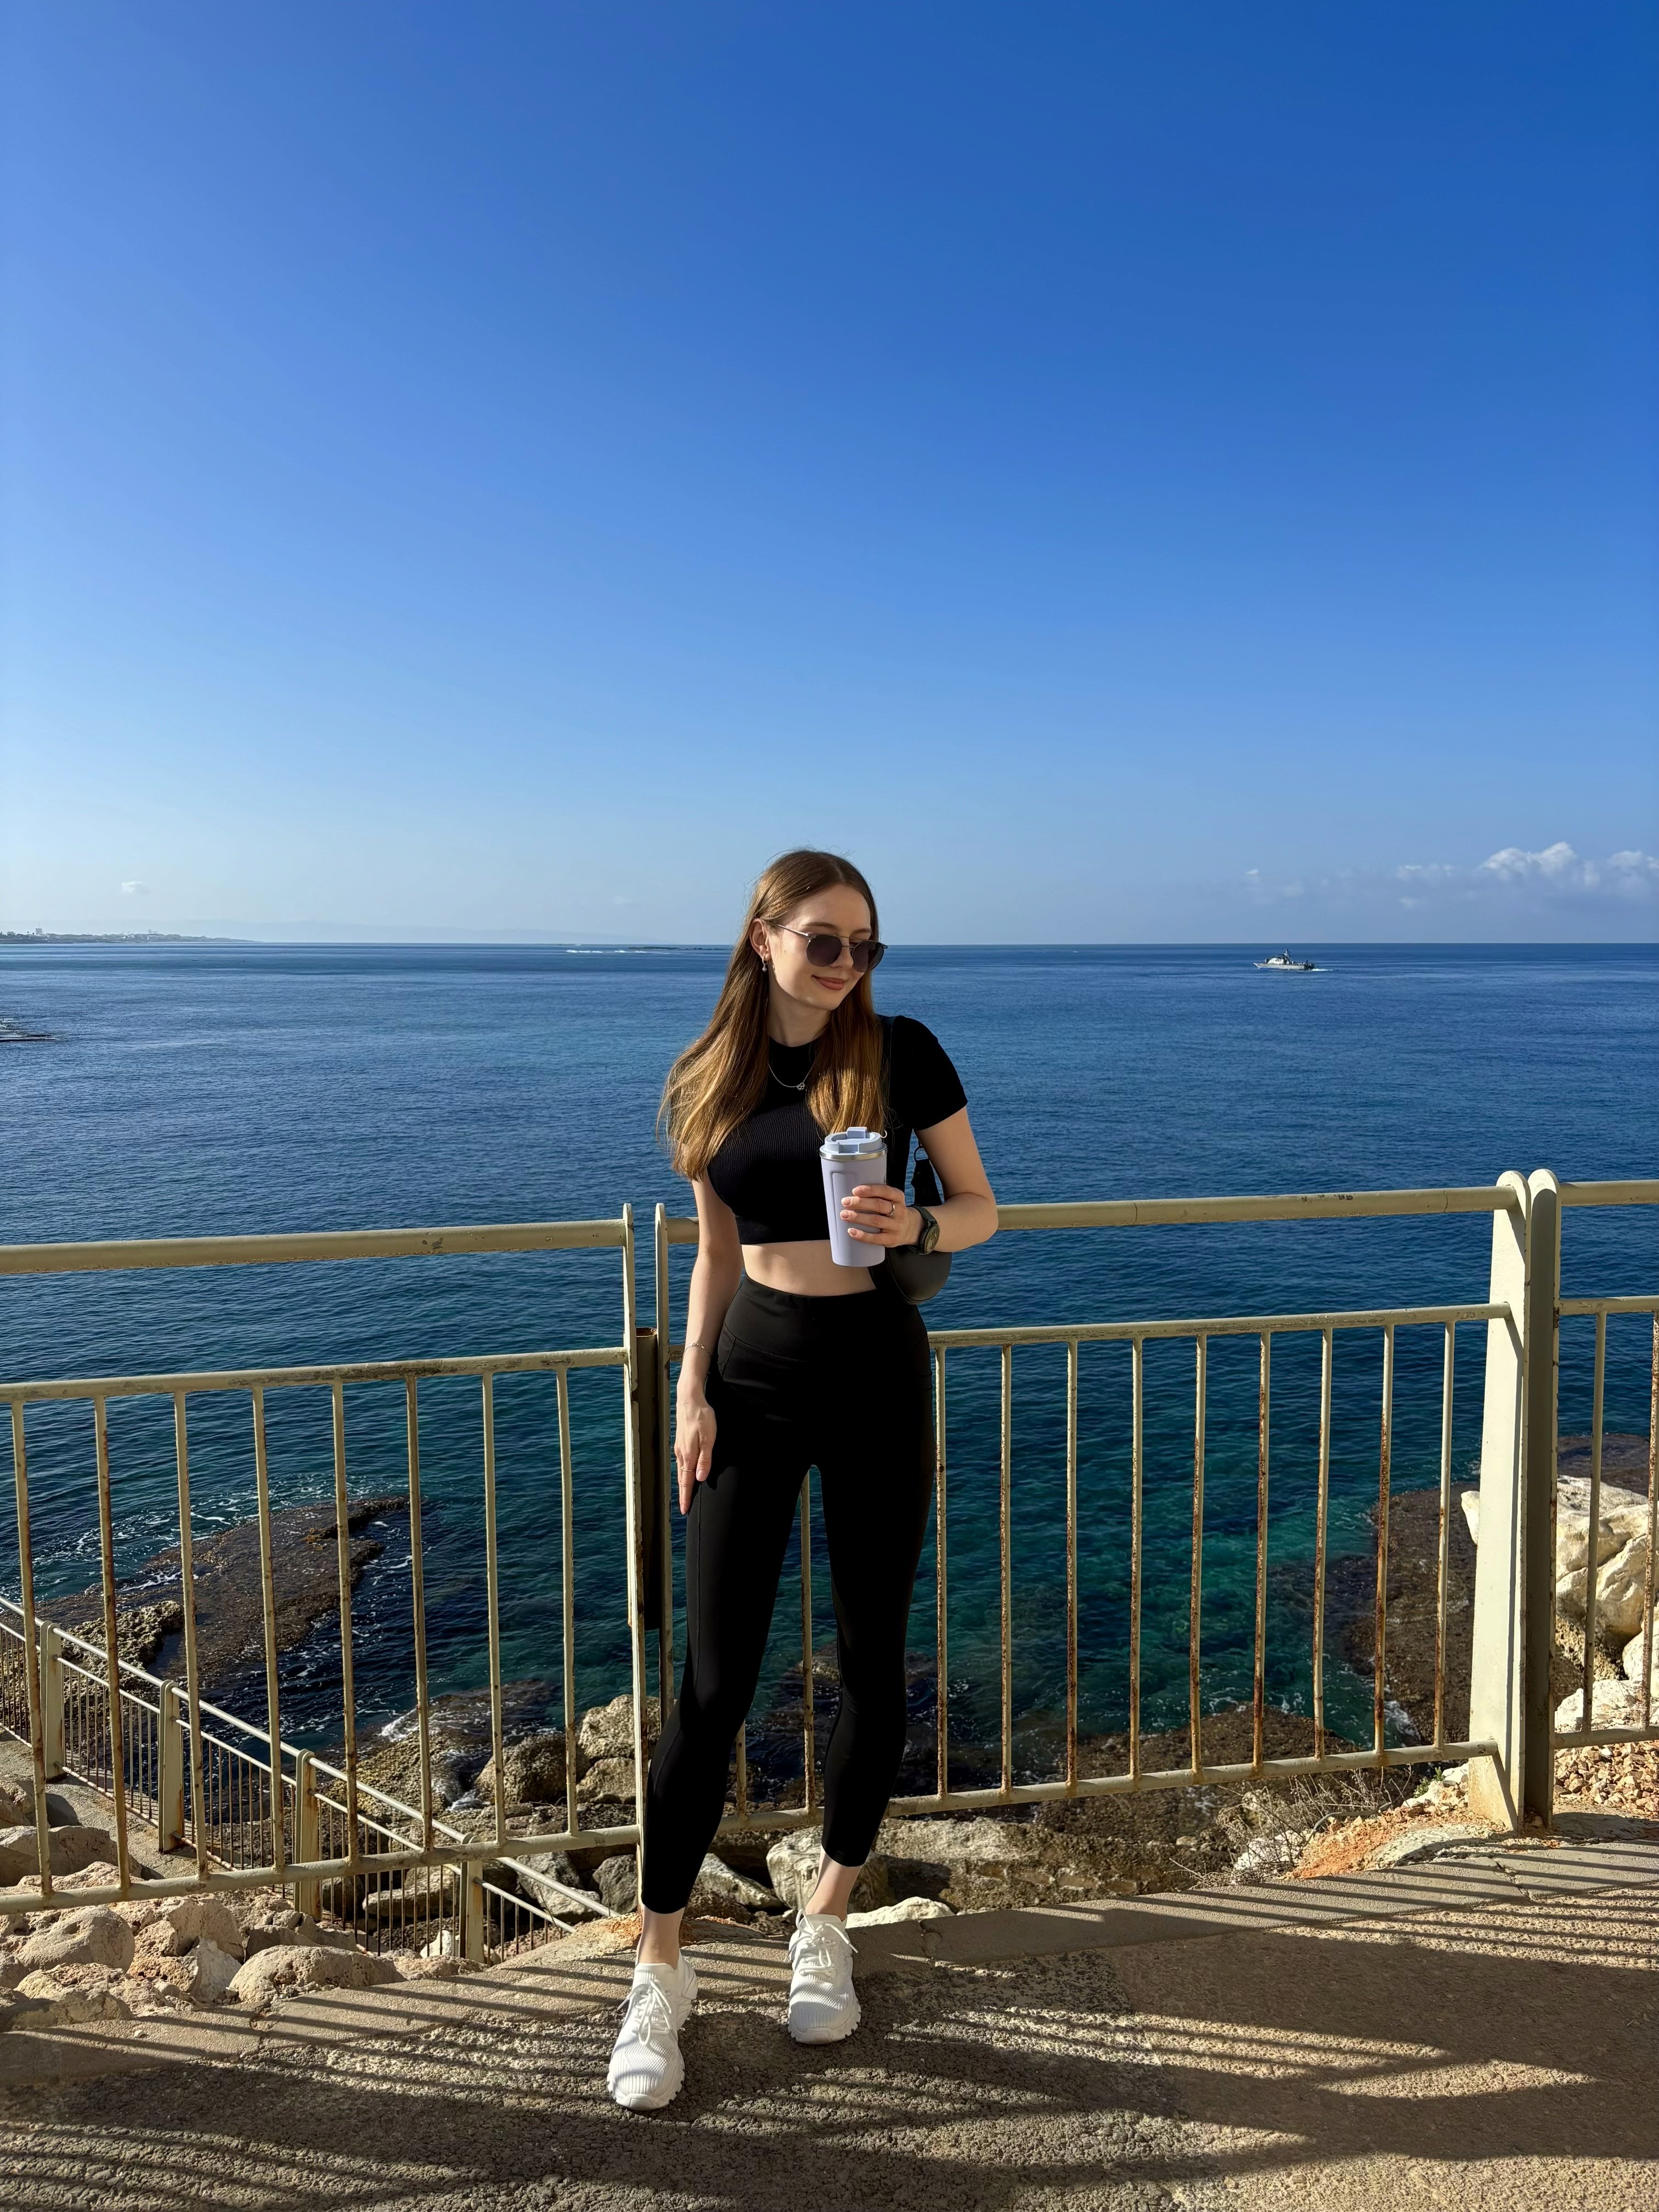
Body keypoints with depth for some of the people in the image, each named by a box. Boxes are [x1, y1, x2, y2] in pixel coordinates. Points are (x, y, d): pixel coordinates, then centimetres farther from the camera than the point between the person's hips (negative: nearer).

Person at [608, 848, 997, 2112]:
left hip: (877, 1368, -1)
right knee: (715, 1680, 1)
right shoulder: (710, 1083, 3)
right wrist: (692, 1389, 2)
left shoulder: (902, 1055, -4)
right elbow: (716, 1253, 10)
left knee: (874, 1663, 10)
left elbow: (981, 1209, 1)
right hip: (755, 1371, 1)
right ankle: (661, 1971, 18)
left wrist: (915, 1227, -20)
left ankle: (826, 1927, 33)